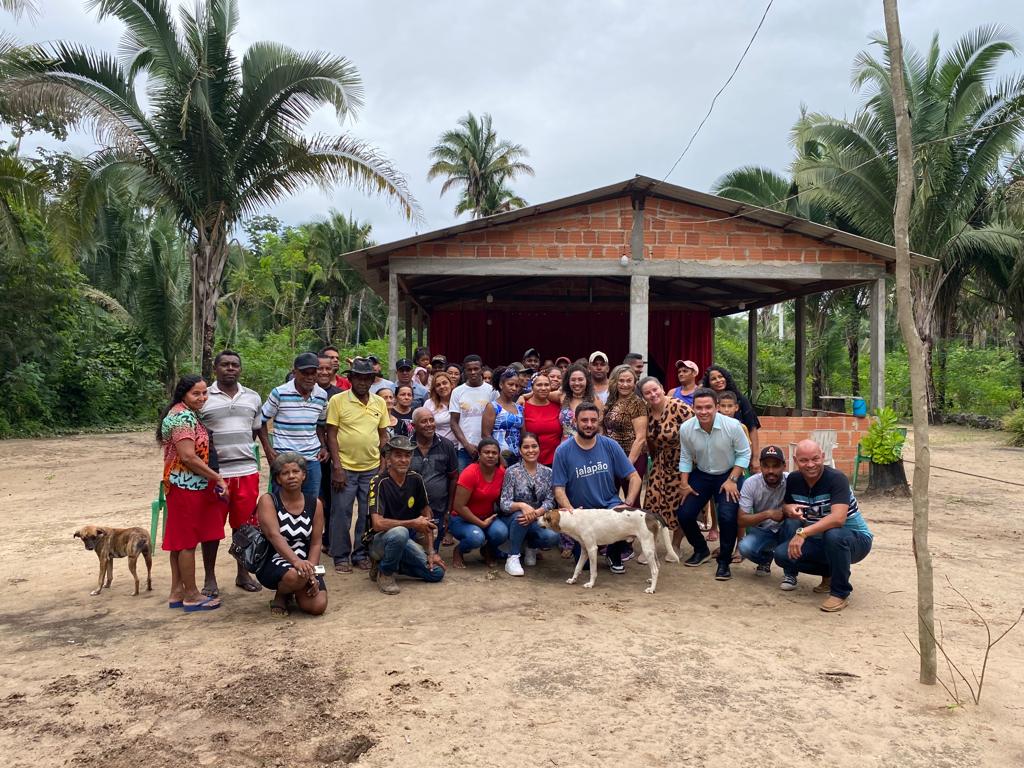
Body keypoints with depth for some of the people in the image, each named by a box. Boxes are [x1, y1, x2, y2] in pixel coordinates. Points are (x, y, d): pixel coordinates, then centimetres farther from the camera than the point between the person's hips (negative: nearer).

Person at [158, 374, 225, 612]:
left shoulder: (185, 414, 15)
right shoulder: (184, 417, -17)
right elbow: (188, 456, -24)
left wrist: (213, 479, 16)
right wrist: (218, 478, -18)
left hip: (182, 485, 10)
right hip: (187, 486, -10)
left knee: (180, 541, 14)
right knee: (188, 541, -1)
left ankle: (177, 593, 22)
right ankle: (191, 596, 8)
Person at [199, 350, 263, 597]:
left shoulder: (253, 398, 10)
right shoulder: (203, 398, -1)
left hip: (247, 471, 3)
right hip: (214, 473, -3)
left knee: (244, 525, 10)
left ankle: (243, 574, 24)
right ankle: (210, 578, 19)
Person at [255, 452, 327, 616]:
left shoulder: (314, 503, 3)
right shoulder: (268, 501, -7)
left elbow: (316, 543, 0)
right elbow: (274, 535, -23)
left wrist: (311, 571, -17)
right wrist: (296, 561, -38)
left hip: (305, 563, 4)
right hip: (272, 562, -4)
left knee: (318, 606, -17)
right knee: (297, 576, -37)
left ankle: (294, 591, 19)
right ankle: (280, 595, 1)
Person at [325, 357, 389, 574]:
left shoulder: (379, 403, 7)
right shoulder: (337, 400, -5)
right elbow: (331, 435, -6)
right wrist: (337, 467, -11)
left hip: (372, 468, 4)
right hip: (345, 467, -3)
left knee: (368, 514, 8)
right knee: (341, 513, 2)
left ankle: (361, 555, 22)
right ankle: (341, 557, 15)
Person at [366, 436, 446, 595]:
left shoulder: (415, 480, -2)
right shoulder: (379, 482, -19)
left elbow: (426, 515, 7)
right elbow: (377, 523, -29)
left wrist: (431, 552, 1)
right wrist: (413, 523, -22)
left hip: (405, 540, 6)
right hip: (378, 540, -6)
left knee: (437, 572, -9)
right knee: (399, 532, -38)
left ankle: (392, 563, 11)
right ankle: (385, 572, -10)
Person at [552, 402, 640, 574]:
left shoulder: (610, 445, -4)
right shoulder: (563, 451, -9)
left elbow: (634, 477, -2)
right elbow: (559, 489, -9)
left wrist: (627, 505, -16)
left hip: (610, 506, 1)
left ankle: (614, 554, 3)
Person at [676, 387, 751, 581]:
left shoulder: (732, 426, -23)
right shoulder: (686, 429, -15)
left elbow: (744, 454, -11)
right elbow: (686, 457, 0)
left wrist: (732, 480, -16)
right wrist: (684, 483, -2)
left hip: (729, 476, -3)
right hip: (701, 476, 3)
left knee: (727, 517, -22)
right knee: (684, 515, -4)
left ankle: (724, 562, 1)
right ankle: (701, 550, 25)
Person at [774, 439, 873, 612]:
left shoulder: (836, 479, -24)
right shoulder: (793, 479, -5)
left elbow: (838, 518, -37)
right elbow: (785, 506, 9)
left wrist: (803, 532, -43)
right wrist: (788, 509, -16)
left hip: (855, 540, -6)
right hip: (819, 542, 6)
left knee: (833, 534, -39)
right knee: (782, 554, -16)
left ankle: (841, 593, -16)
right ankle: (829, 573, 11)